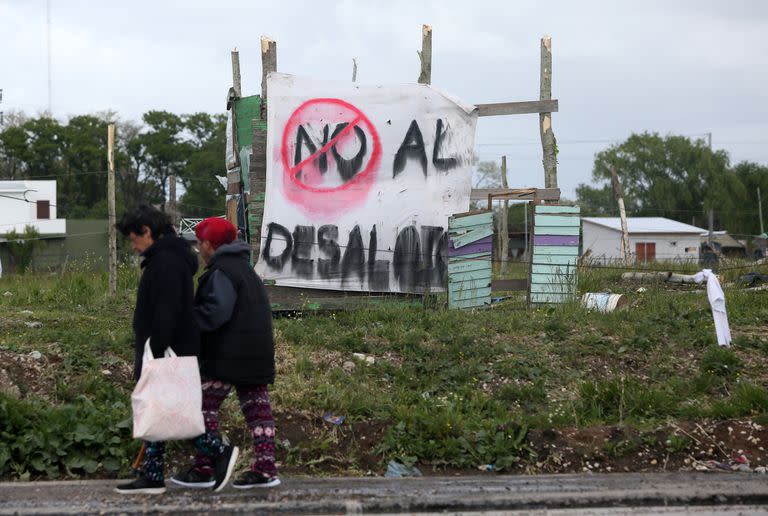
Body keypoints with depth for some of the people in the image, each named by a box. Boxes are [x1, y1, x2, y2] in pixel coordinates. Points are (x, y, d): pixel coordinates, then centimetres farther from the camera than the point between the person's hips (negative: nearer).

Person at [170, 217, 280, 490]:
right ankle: (265, 469, 6)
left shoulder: (221, 271, -12)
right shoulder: (245, 267, 20)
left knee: (204, 406, -1)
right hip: (256, 353, 9)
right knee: (257, 407, 7)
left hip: (226, 354, -9)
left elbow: (216, 312, -23)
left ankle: (205, 468, 1)